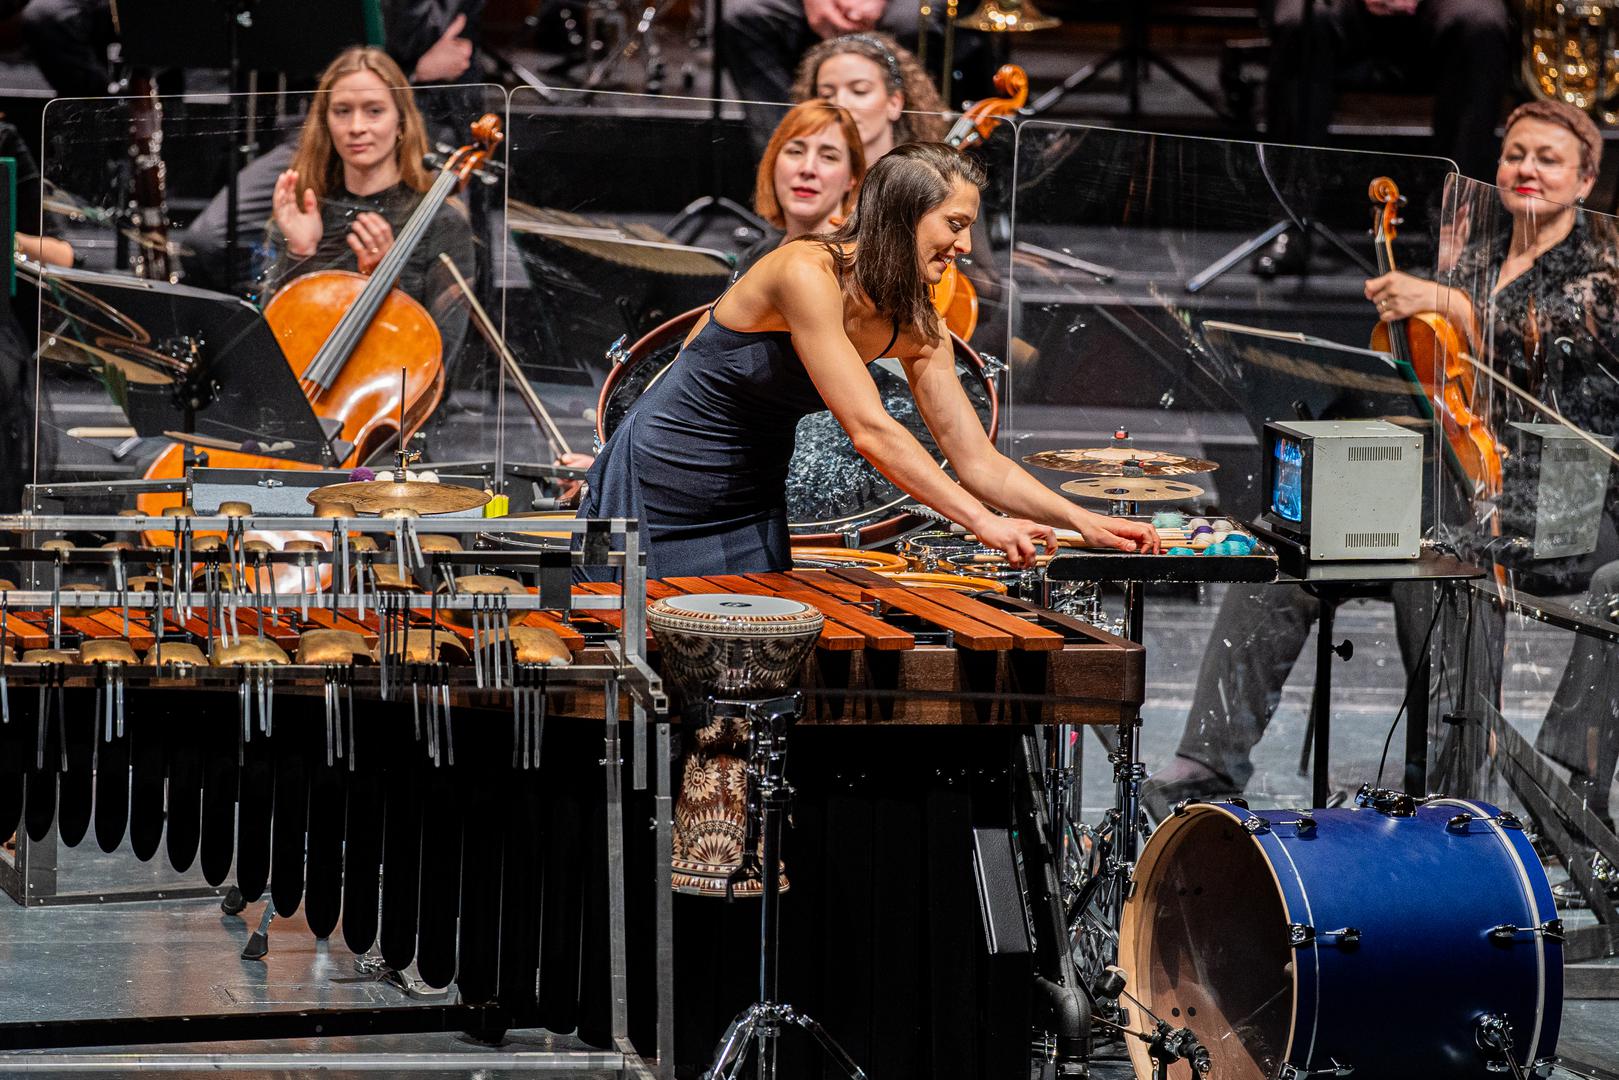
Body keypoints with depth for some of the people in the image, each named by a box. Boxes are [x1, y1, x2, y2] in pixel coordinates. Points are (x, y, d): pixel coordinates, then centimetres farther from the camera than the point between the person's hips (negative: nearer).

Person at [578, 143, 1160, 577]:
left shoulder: (915, 329, -4)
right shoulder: (807, 273, -27)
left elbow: (977, 462, -3)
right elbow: (869, 430, -32)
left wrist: (1085, 523, -17)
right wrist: (982, 521, -35)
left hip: (751, 504, 7)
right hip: (661, 487, -7)